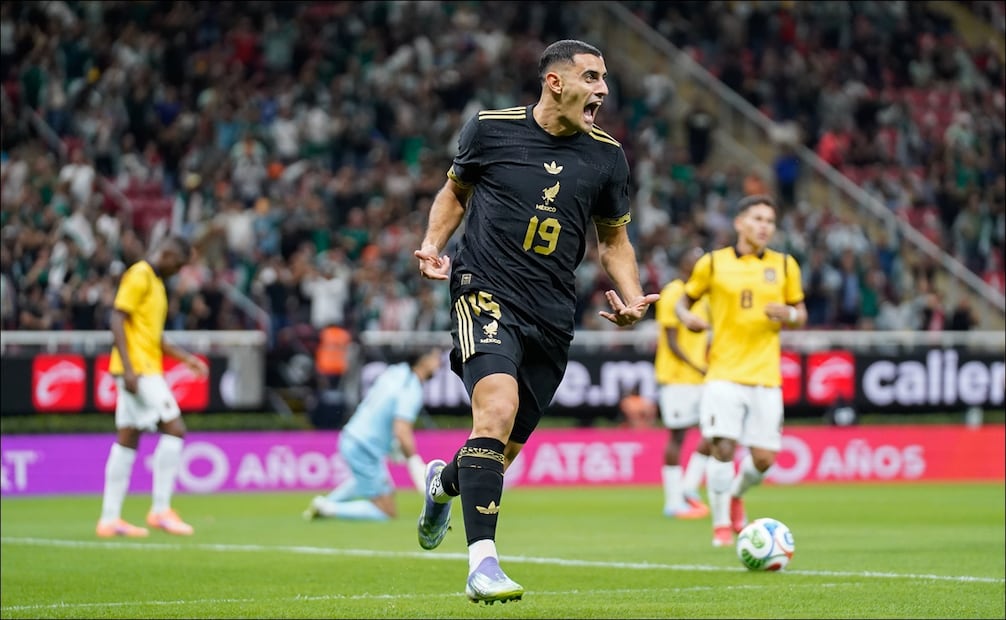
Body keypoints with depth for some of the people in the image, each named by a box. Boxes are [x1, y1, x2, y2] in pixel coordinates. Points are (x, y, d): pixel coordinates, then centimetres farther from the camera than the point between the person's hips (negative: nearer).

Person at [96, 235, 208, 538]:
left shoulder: (155, 282, 21)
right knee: (174, 429, -12)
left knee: (127, 440, 7)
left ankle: (110, 518, 7)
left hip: (145, 370, 10)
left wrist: (185, 357, 20)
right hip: (138, 369, -10)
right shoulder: (139, 276, -9)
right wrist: (128, 367, -22)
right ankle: (161, 510, -9)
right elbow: (117, 319, -16)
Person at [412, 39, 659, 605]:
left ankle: (444, 482, 48)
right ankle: (483, 564, -29)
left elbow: (614, 238, 17)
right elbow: (456, 191, 16)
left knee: (506, 448, 11)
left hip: (553, 316, 4)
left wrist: (633, 298, 0)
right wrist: (433, 246, -1)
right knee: (497, 410, -27)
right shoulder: (491, 129, -2)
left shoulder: (606, 156, 5)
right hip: (486, 294, -4)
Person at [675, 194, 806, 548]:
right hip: (724, 373, -2)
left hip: (766, 376, 2)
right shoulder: (713, 263, 4)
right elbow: (685, 300, 15)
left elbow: (800, 315, 15)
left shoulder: (785, 266, 9)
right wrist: (686, 317, -8)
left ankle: (736, 494, 32)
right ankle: (721, 525, 2)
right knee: (723, 448, -16)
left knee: (763, 459, -2)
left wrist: (788, 315, -8)